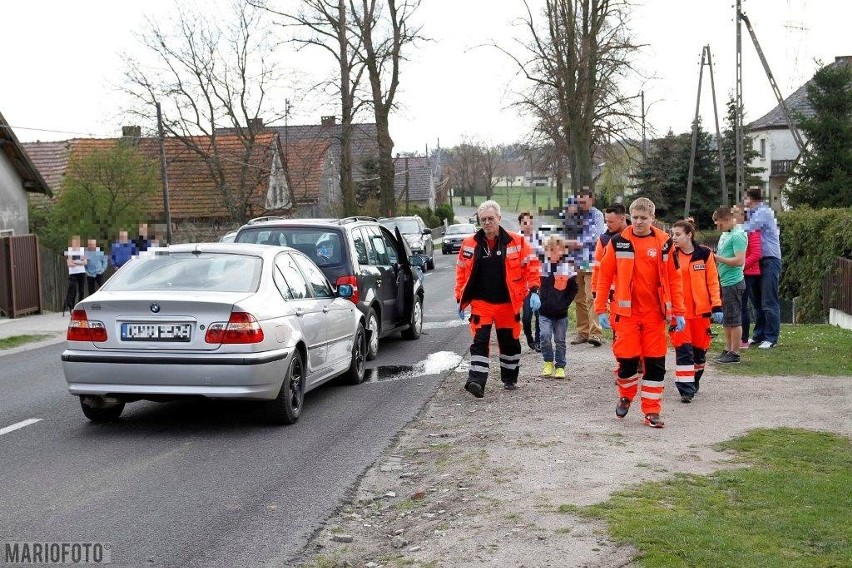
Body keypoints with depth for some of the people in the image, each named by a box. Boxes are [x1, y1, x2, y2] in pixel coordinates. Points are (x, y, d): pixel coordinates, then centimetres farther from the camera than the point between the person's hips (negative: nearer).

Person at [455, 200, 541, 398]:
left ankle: (510, 379, 30)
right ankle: (476, 381, -16)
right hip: (480, 302, 0)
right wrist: (460, 299, 7)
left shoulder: (516, 242, -4)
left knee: (510, 342, 13)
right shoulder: (470, 244, 1)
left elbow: (531, 265, -1)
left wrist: (534, 291, -11)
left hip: (507, 303, 0)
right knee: (479, 341, -10)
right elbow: (461, 272, 9)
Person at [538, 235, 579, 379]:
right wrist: (539, 302, -2)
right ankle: (548, 362, 5)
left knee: (560, 340, 8)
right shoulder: (542, 267, -1)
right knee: (545, 336, -15)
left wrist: (564, 304, -6)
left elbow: (573, 290, 3)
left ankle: (560, 366, 19)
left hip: (561, 313, 0)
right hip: (545, 312, 0)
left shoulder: (568, 269, -2)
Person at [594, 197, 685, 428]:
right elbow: (604, 276, 2)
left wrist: (678, 312, 2)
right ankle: (625, 396, 28)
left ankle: (652, 411, 12)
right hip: (626, 312, -1)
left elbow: (674, 279, 5)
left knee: (655, 362, 3)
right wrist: (601, 309, -2)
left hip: (655, 313, 1)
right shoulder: (618, 242, 0)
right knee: (627, 359, -1)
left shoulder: (664, 243, 3)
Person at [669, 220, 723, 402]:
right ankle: (686, 389, -7)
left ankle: (694, 383, 31)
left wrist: (717, 306, -3)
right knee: (683, 349, -10)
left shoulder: (704, 254, -1)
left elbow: (713, 281, 2)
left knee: (700, 348, 10)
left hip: (701, 310, 1)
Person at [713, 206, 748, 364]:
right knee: (726, 320, 15)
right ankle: (728, 349, 23)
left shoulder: (738, 235, -14)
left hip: (733, 283, -10)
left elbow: (739, 261, -22)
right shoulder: (724, 234, 15)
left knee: (734, 320, -3)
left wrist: (717, 258, -18)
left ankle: (734, 353, 2)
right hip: (724, 282, 10)